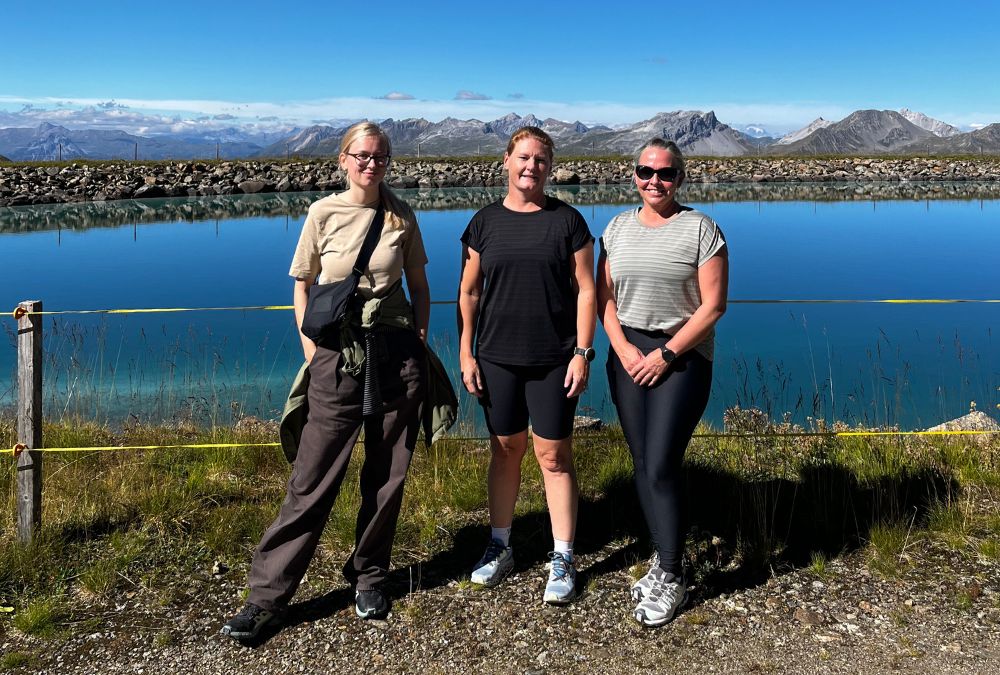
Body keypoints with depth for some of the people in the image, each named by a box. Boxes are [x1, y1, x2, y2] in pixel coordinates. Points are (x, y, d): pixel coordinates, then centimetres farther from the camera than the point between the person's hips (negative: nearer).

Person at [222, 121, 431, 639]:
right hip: (339, 353, -2)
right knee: (313, 479, -2)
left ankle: (368, 578, 27)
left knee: (387, 476, 8)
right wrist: (311, 350, -1)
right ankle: (267, 596, 9)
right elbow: (302, 285, 6)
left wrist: (420, 343, 5)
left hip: (397, 350, 2)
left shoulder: (402, 217, 4)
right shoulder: (323, 213, -1)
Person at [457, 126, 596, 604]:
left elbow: (585, 291, -1)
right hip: (497, 358, 2)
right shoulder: (485, 222, 5)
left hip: (554, 359, -2)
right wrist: (466, 353, 1)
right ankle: (500, 546, 28)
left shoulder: (567, 220, 0)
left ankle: (562, 559, 15)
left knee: (553, 455, 2)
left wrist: (582, 353, -7)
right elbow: (468, 292, 6)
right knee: (505, 449, 12)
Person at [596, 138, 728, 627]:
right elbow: (604, 296, 7)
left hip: (681, 356, -4)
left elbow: (713, 305, -9)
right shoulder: (618, 228, 9)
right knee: (642, 464, 9)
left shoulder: (700, 228, -5)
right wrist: (623, 348, -8)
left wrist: (666, 354, -14)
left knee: (661, 466, -8)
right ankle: (662, 559, 25)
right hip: (628, 354, 5)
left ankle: (671, 580, 8)